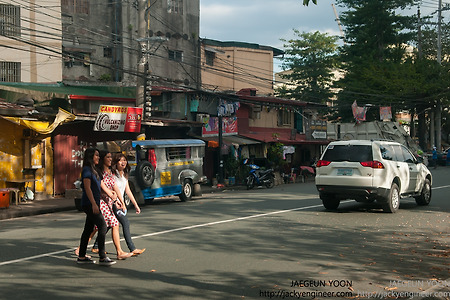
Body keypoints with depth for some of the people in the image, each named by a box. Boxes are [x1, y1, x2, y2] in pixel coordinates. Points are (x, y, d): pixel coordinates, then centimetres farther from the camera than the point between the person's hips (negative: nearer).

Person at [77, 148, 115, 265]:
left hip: (93, 204, 9)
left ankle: (81, 256, 16)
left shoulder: (94, 170, 17)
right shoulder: (87, 170, -11)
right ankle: (102, 257, -12)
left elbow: (99, 187, 22)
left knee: (88, 229, 11)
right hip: (89, 203, -9)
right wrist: (94, 204, -23)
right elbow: (87, 188, -18)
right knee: (102, 226, -12)